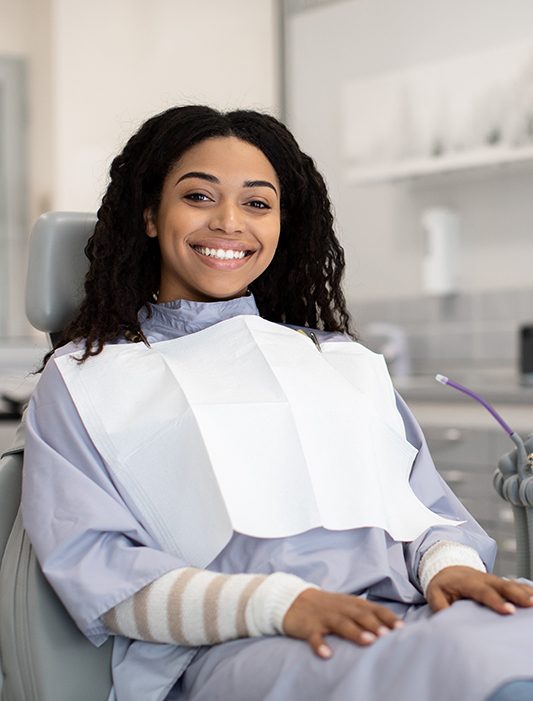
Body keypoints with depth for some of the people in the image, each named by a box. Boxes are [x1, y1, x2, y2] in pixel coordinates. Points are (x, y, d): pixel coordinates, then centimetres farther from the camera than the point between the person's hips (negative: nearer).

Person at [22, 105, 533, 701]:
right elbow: (93, 570, 0)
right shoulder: (81, 377, 14)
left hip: (408, 617, 5)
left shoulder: (345, 360, 26)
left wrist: (448, 563, -8)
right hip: (226, 649, -4)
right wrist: (281, 602, -16)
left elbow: (425, 506, 19)